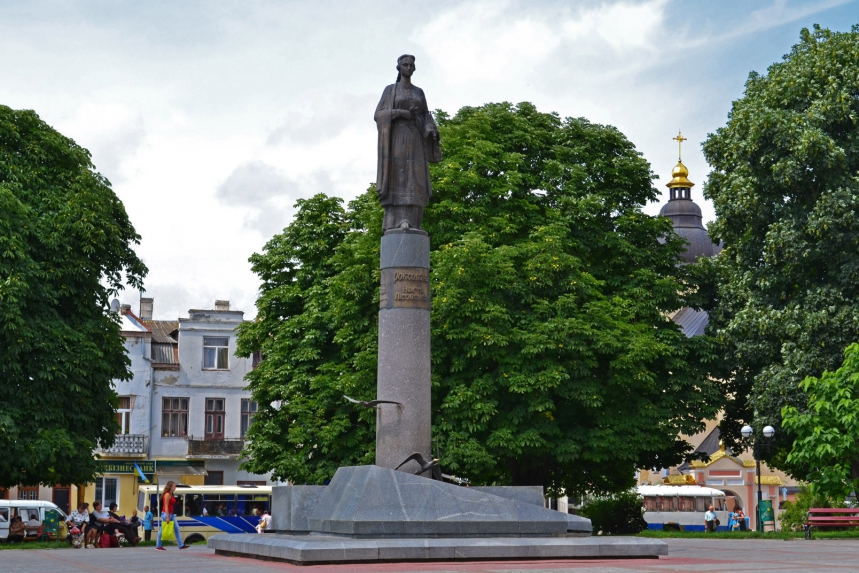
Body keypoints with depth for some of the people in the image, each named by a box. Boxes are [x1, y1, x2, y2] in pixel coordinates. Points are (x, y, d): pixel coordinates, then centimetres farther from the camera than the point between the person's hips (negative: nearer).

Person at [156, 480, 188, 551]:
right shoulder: (167, 495, -15)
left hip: (171, 514, 10)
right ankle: (158, 546, 8)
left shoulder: (171, 495, 13)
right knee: (162, 530, 0)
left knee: (177, 529, 5)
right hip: (166, 513, -10)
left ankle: (181, 545, 4)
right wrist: (167, 517, -21)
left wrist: (171, 516, 17)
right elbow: (166, 506, -19)